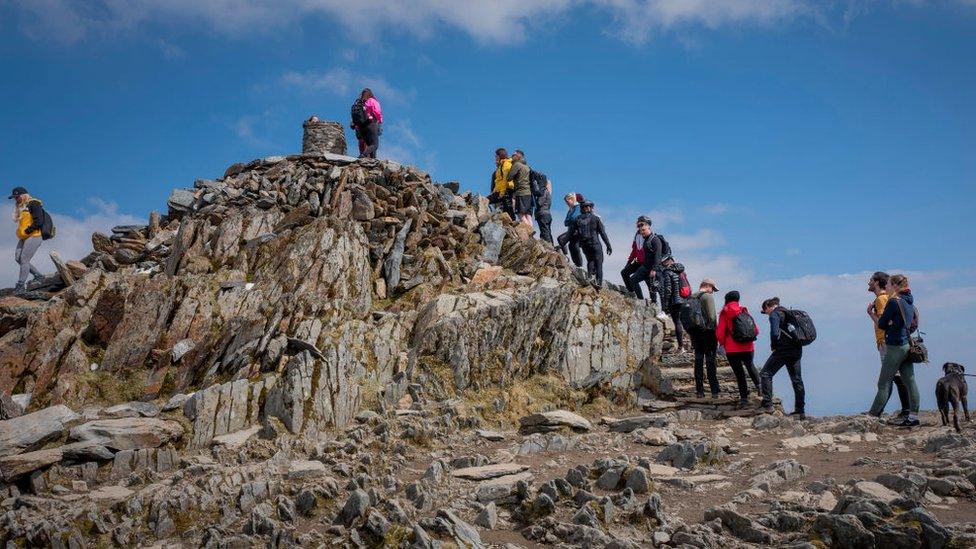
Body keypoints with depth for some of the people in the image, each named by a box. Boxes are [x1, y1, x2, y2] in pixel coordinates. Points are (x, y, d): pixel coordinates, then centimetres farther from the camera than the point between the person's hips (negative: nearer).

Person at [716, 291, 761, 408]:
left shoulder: (724, 313, -3)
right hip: (748, 346, 3)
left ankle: (744, 398, 4)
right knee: (750, 366, 29)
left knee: (739, 373, 4)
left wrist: (722, 343, 11)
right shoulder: (744, 311, 4)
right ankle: (759, 386, 29)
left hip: (732, 349, -2)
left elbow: (720, 332, -7)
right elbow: (756, 329, 4)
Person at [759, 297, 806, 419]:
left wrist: (773, 346, -4)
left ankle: (767, 405, -6)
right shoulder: (788, 313, 19)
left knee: (766, 374, 0)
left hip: (783, 349, -8)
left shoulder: (774, 314, -7)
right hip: (796, 350, 8)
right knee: (797, 380, 12)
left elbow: (775, 333, -21)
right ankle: (800, 411, 17)